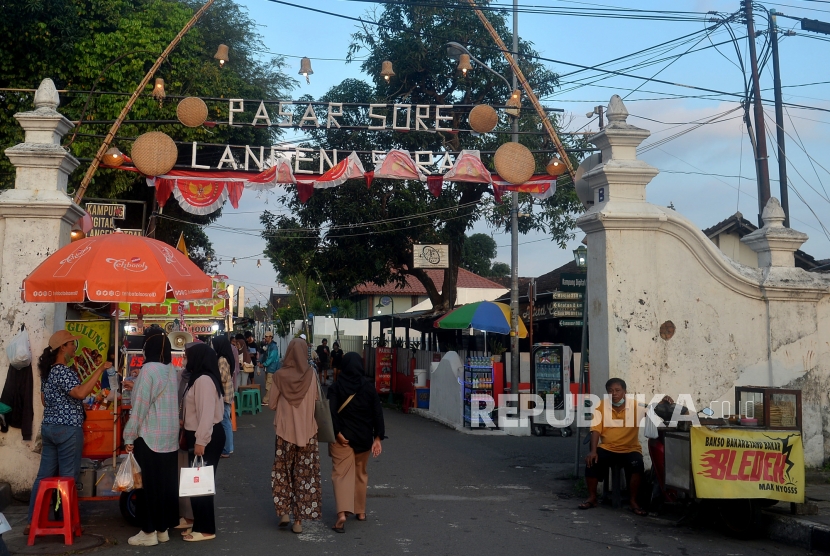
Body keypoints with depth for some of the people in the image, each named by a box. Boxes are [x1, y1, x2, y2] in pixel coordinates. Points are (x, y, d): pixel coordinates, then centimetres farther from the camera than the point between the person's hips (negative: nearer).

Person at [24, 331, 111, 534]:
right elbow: (80, 393, -30)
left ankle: (32, 522, 13)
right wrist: (100, 370, -28)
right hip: (67, 429, -9)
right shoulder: (63, 371, -16)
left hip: (48, 427, 9)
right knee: (68, 478, 0)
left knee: (44, 476, 11)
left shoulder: (47, 371, 13)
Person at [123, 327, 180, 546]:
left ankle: (149, 532, 10)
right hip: (170, 438, 7)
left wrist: (129, 437, -9)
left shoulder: (149, 369, -15)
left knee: (148, 484, 2)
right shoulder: (171, 370, 7)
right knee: (166, 482, 12)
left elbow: (140, 406, -16)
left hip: (149, 437, -7)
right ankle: (163, 529, 21)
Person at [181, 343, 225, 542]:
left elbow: (207, 413, -24)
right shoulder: (197, 378, 15)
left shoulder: (204, 380, -18)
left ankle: (205, 529, 5)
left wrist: (201, 441, -25)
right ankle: (199, 524, 25)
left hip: (207, 438, -10)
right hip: (199, 436, 10)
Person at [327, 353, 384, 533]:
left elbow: (331, 411, -18)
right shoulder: (369, 387, -3)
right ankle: (360, 511, 29)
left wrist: (337, 433, -14)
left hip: (342, 437, -2)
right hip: (363, 438, 2)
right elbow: (377, 413, -3)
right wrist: (377, 438, 0)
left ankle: (342, 513, -20)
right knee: (361, 474, 19)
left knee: (341, 474, -3)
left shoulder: (336, 387, -7)